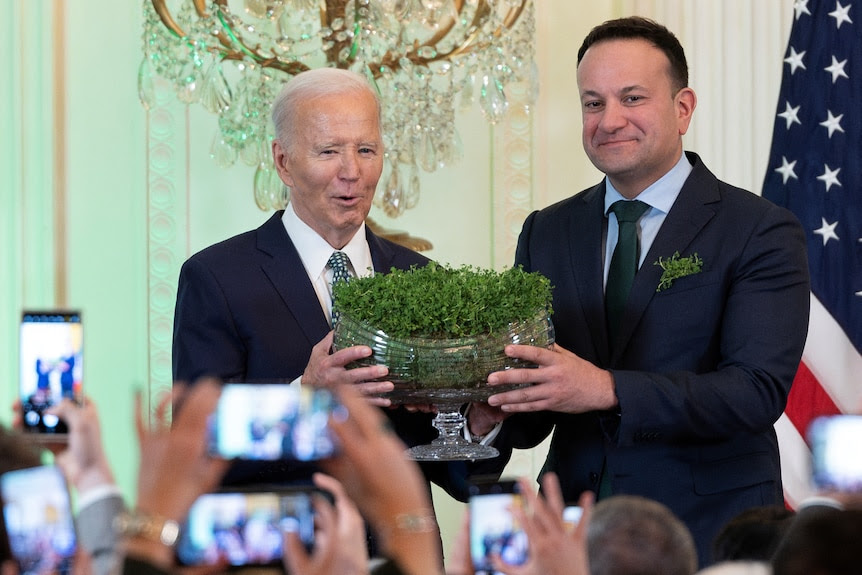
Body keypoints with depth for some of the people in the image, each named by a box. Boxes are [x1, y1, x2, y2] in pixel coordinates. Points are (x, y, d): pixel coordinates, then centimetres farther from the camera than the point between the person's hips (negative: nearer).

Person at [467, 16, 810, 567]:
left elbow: (759, 391, -19)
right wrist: (489, 412, -19)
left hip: (710, 533, -4)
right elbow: (532, 414, 5)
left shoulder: (760, 232, -7)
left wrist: (607, 390, -29)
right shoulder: (545, 234, 7)